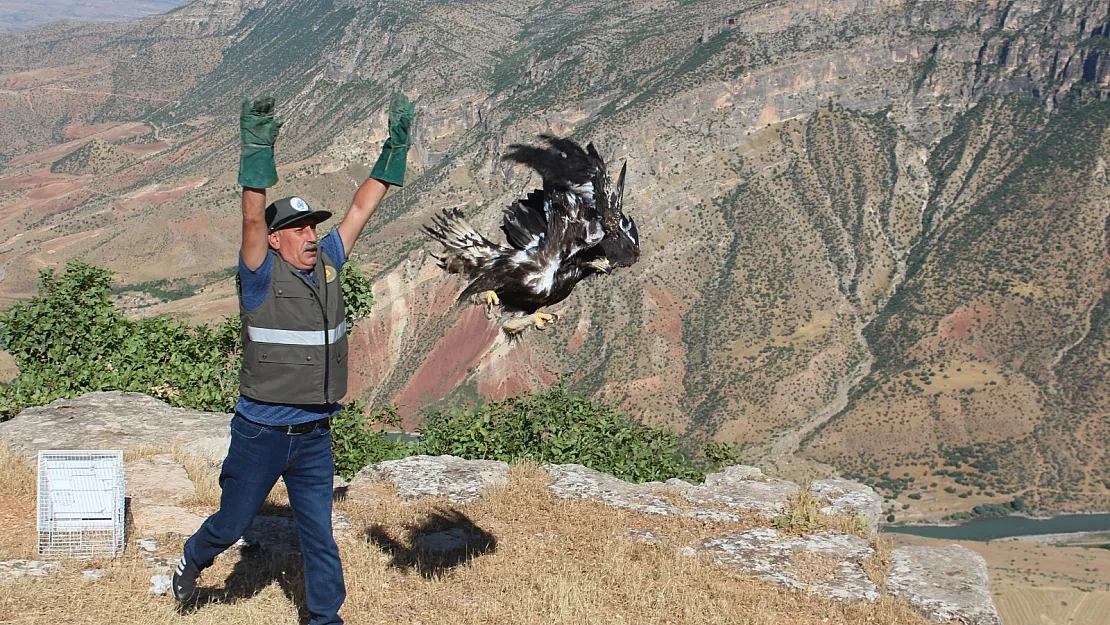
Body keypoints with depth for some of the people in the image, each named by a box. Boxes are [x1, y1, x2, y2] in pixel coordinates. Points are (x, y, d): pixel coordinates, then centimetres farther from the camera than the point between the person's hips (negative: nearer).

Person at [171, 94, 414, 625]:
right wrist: (257, 152, -38)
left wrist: (396, 147, 3)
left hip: (314, 435, 4)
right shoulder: (262, 276, -13)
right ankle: (192, 562, 46)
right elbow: (253, 219, -29)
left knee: (318, 533, 9)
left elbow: (361, 208, 5)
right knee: (233, 521, 15)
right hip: (261, 434, -4)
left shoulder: (326, 264, 2)